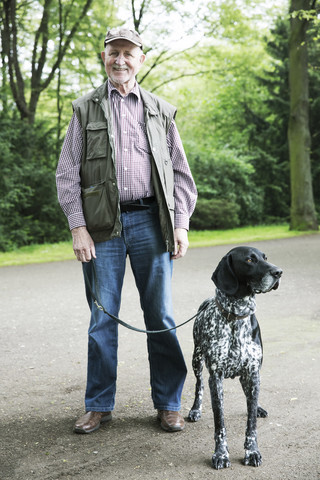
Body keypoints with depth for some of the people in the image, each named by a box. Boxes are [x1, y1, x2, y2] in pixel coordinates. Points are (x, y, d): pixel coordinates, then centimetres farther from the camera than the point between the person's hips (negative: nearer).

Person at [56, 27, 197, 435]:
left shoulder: (161, 111, 14)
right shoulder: (85, 109, 10)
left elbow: (179, 172, 12)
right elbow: (67, 173, 5)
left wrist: (181, 223, 1)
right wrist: (78, 227, -5)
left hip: (150, 221, 1)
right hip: (103, 225, 0)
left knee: (160, 316, 3)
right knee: (103, 318, 4)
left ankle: (169, 404, 15)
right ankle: (99, 405, 17)